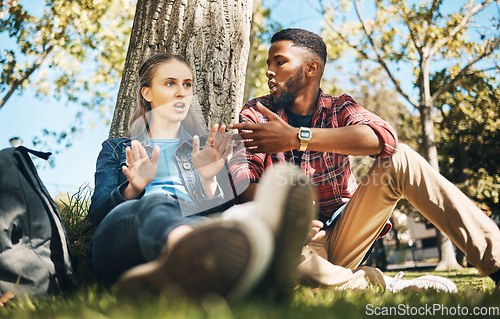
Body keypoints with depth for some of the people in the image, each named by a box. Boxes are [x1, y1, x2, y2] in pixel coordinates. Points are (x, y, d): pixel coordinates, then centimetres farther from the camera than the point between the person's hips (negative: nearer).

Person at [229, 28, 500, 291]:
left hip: (343, 239, 1)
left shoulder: (339, 108, 2)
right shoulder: (255, 115, 1)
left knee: (399, 159, -17)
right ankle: (385, 286, -27)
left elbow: (383, 137, -23)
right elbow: (240, 181, -14)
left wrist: (297, 138, -31)